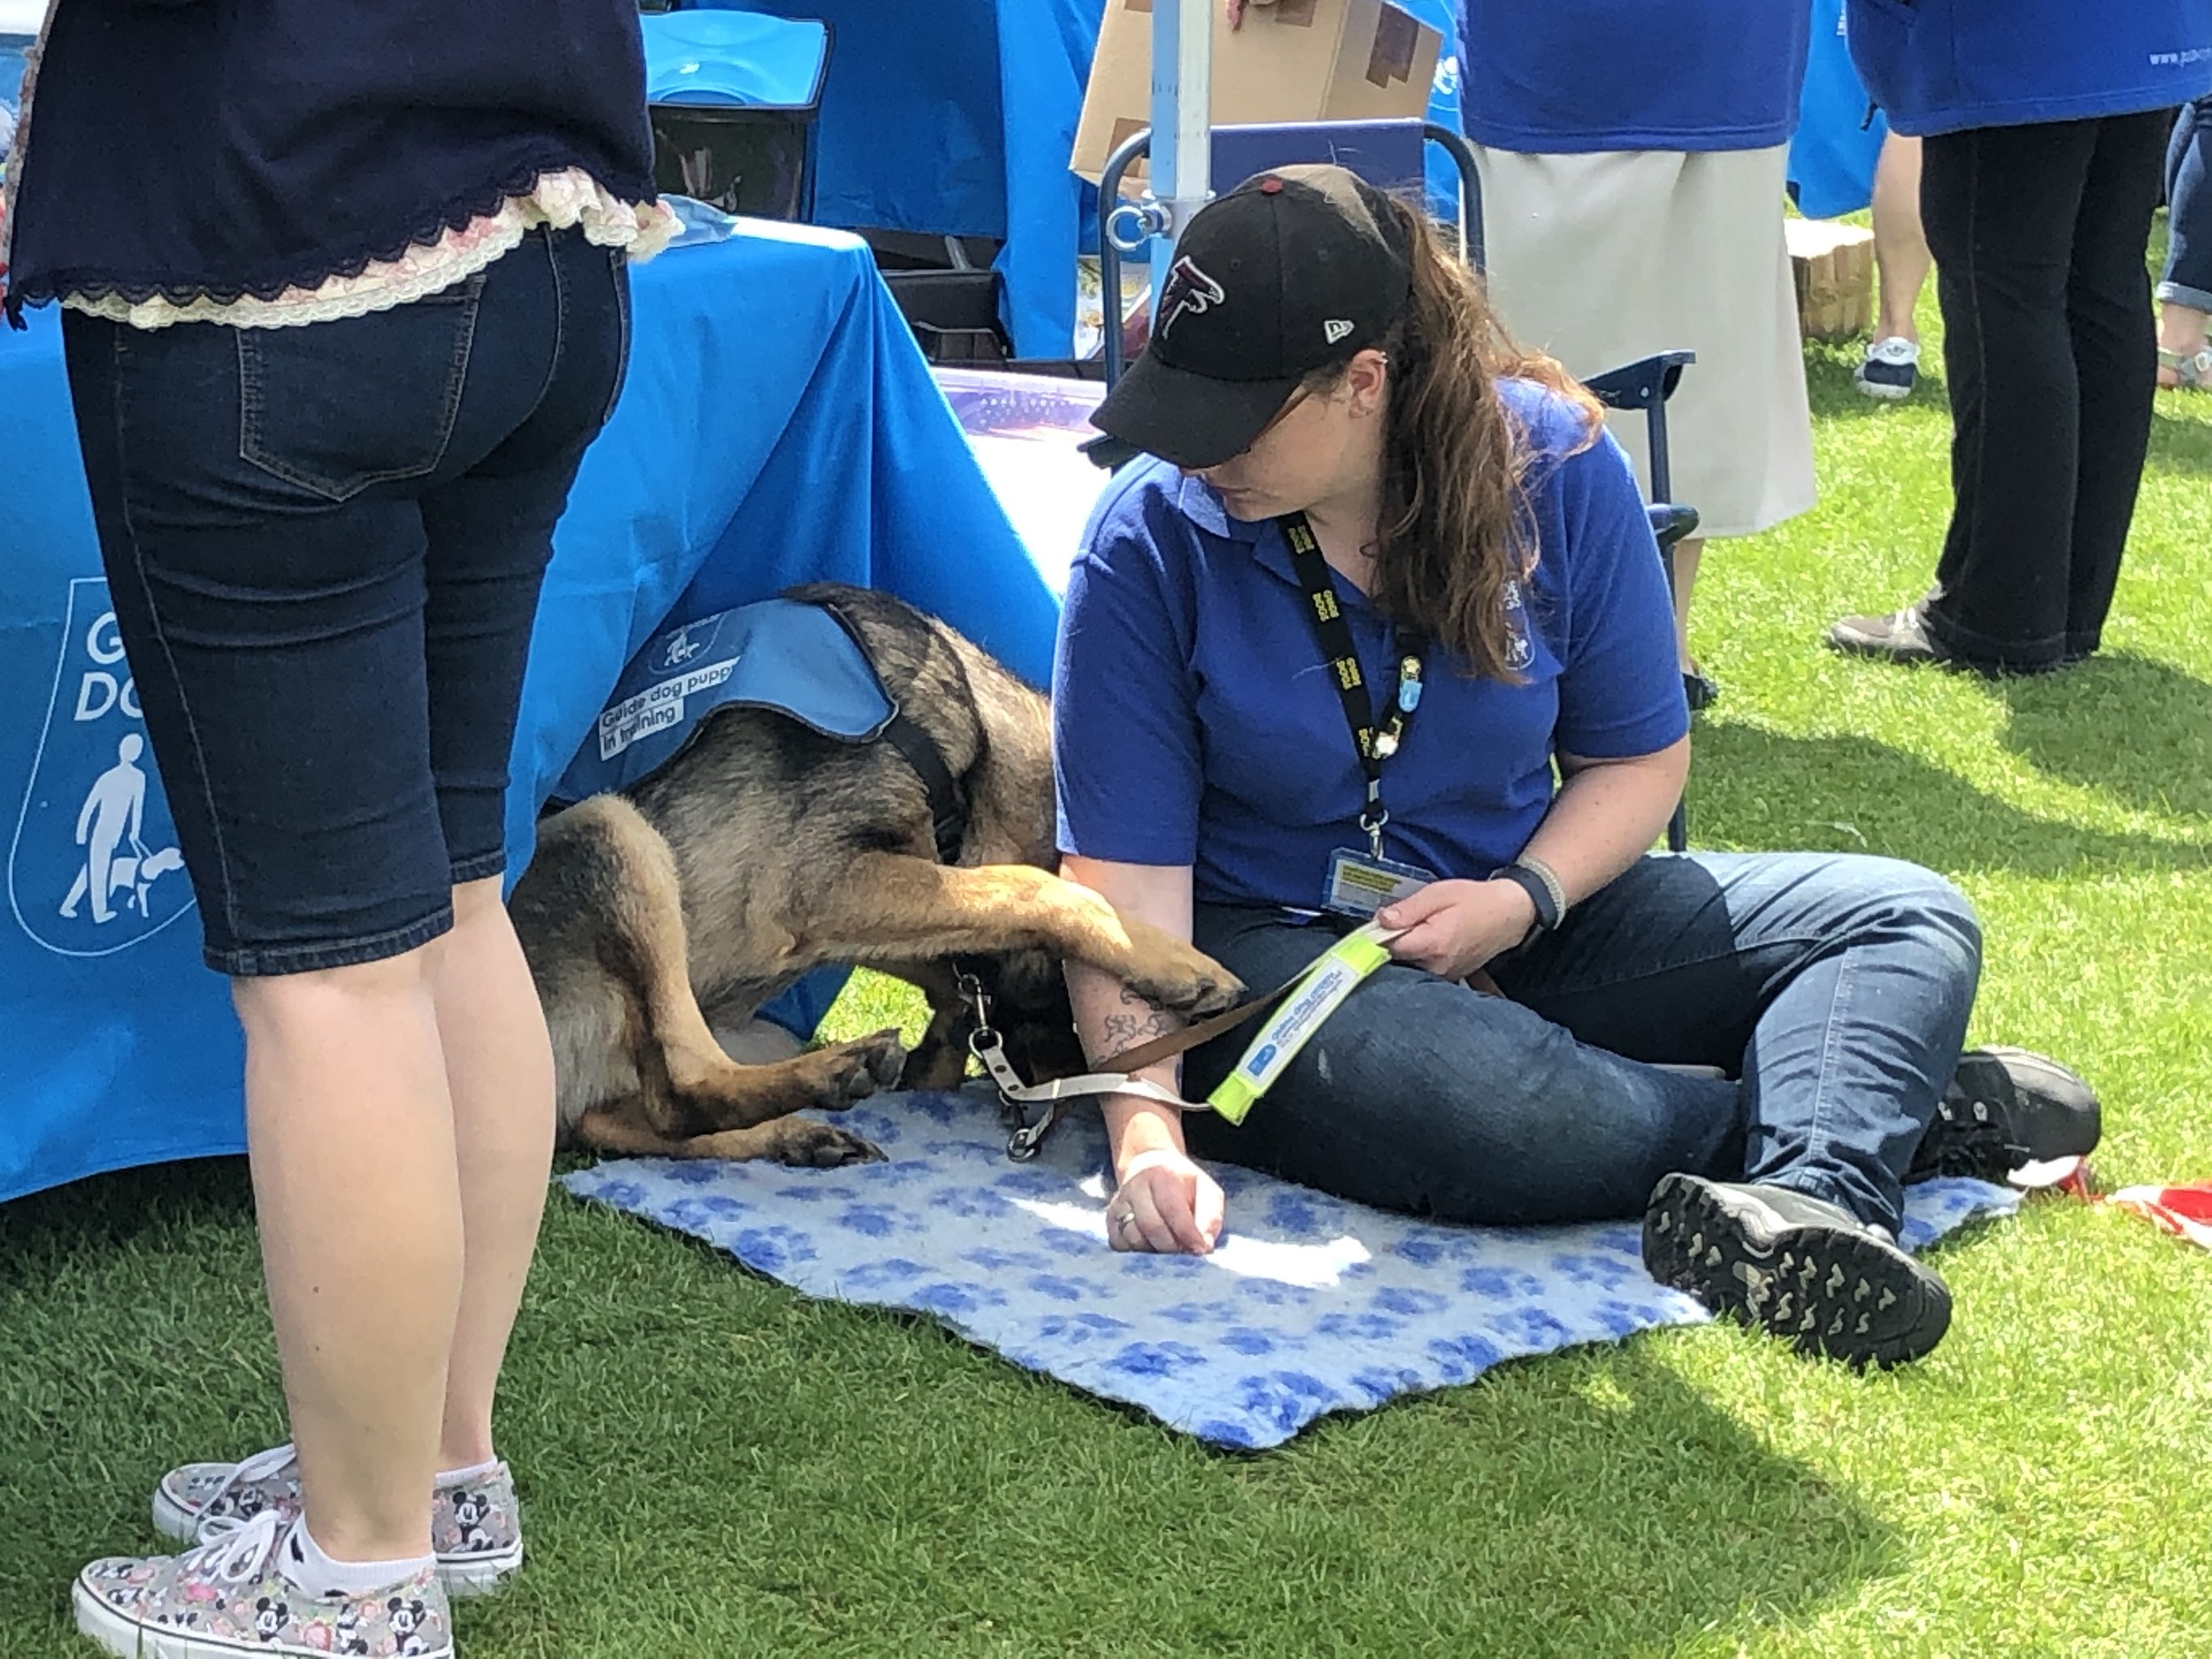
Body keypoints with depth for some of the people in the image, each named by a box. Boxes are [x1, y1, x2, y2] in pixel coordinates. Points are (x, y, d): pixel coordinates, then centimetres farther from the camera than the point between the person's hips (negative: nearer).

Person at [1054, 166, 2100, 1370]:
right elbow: (1128, 873, -17)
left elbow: (1637, 754, 3)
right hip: (1267, 945, -4)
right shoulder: (1148, 548, -14)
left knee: (1909, 921, -10)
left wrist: (1522, 901, -17)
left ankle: (1805, 1201, -38)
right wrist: (1146, 1138, -30)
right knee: (1494, 1112, -38)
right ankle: (1885, 1102, -14)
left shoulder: (1554, 466, -8)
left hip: (1517, 919, 4)